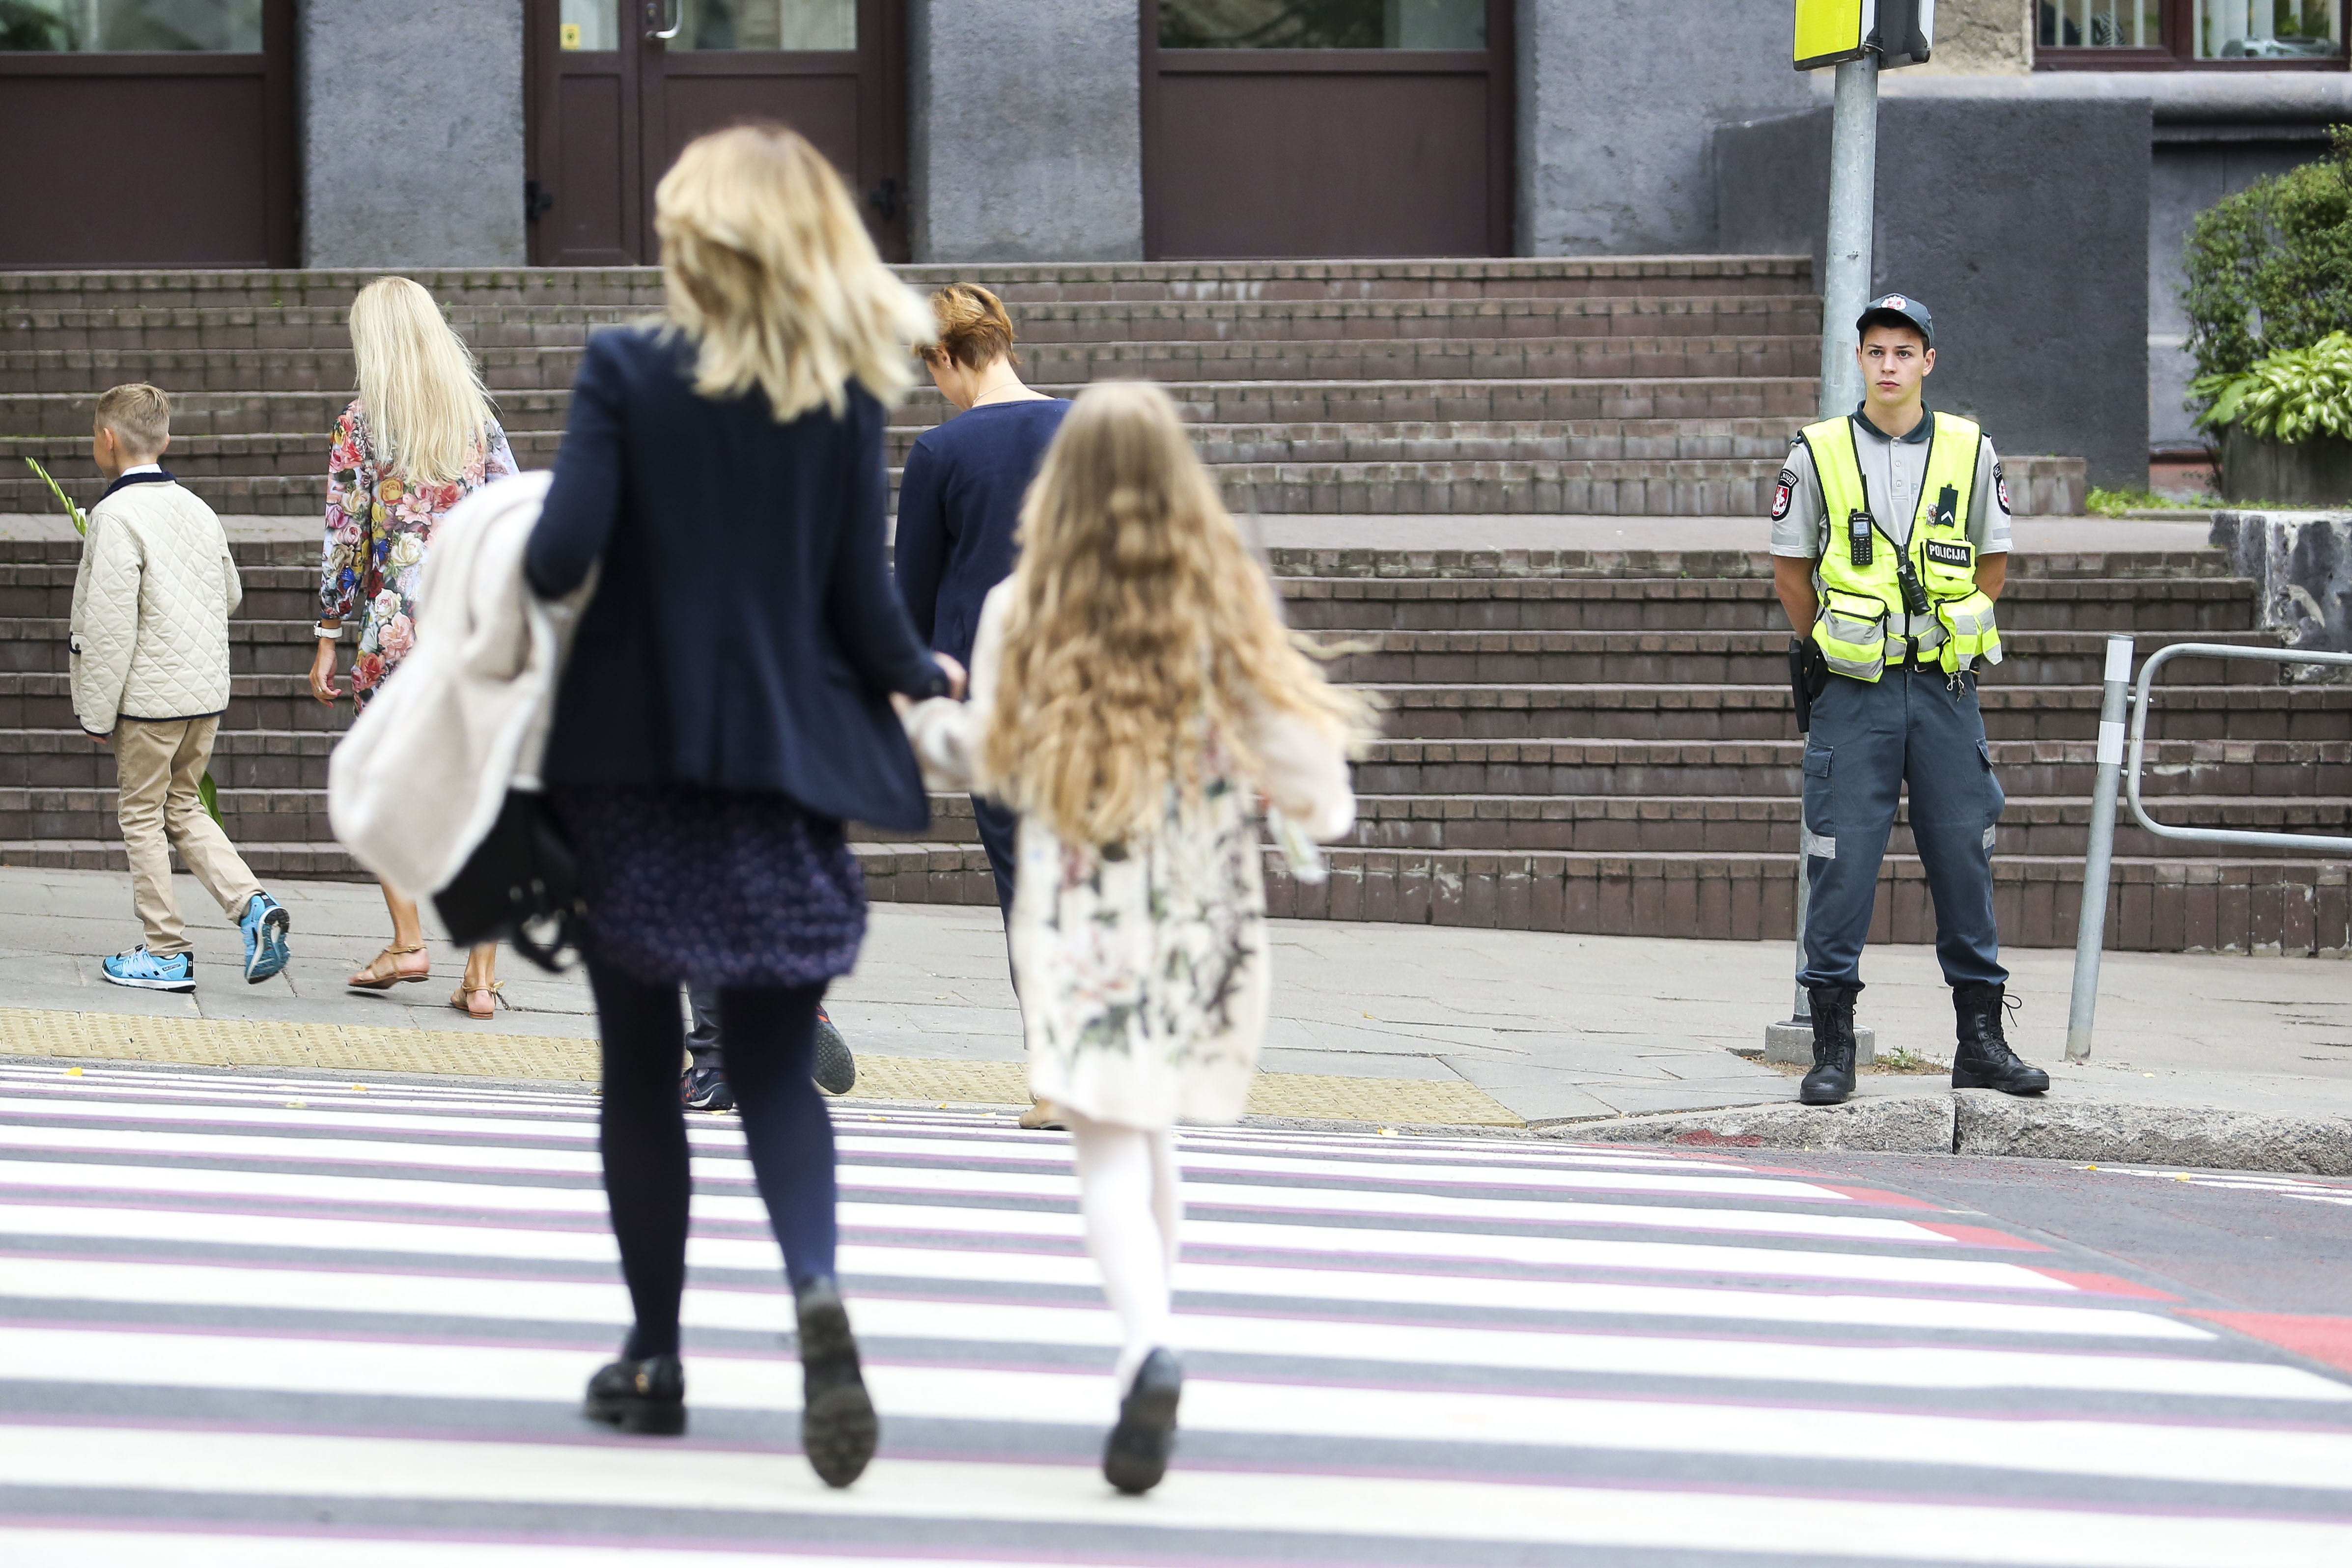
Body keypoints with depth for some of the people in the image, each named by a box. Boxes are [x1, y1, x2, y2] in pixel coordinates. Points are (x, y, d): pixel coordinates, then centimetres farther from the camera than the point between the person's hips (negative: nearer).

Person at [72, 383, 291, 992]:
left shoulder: (117, 515, -15)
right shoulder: (198, 511, 9)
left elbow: (110, 624, -17)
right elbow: (231, 594, 21)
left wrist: (98, 713, -11)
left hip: (150, 691, -7)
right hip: (208, 690, 7)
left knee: (143, 815, 5)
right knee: (183, 809, 18)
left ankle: (166, 952, 8)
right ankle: (252, 905, 0)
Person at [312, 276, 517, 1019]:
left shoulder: (361, 423, -2)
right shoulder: (477, 416, 8)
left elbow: (344, 539, -4)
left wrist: (328, 638, 1)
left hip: (395, 623, -2)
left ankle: (407, 942, 4)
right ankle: (482, 976, -1)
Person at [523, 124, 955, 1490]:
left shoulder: (626, 371, -9)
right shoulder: (847, 392, -2)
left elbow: (564, 552, -16)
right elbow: (863, 604, -3)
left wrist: (508, 572, 6)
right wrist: (927, 678, 16)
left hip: (633, 756, -1)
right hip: (788, 764, 2)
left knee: (643, 1067, 11)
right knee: (775, 1060, 8)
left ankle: (657, 1358, 17)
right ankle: (816, 1286, -20)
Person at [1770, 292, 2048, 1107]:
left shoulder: (1970, 451, 4)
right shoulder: (1818, 453, 1)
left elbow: (1993, 560, 15)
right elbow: (1790, 565, 11)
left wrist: (1951, 638, 9)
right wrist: (1827, 644, 6)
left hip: (1944, 689, 1)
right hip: (1854, 694, -1)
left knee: (1963, 859, 4)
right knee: (1842, 864, -4)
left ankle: (1981, 1039, 12)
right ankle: (1832, 1047, 2)